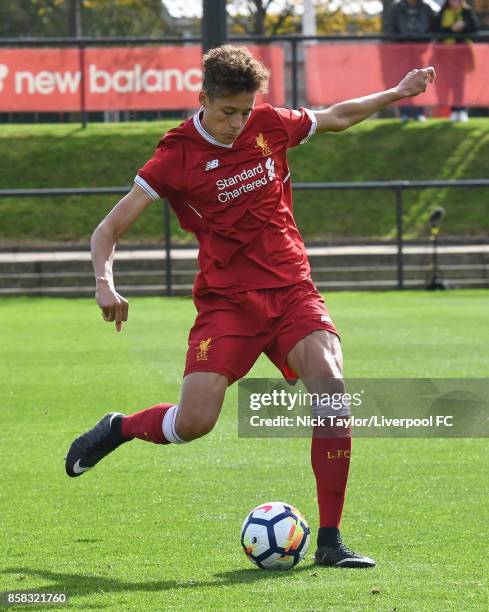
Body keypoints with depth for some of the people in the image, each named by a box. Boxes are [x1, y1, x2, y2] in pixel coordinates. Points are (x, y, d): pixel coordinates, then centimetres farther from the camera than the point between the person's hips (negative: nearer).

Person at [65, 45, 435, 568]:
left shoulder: (270, 125, 4)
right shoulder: (178, 156, -7)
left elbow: (335, 117, 26)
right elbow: (108, 230, -7)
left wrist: (397, 93, 25)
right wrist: (105, 283, -24)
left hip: (291, 290, 3)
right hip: (227, 299, -3)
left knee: (330, 384, -22)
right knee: (194, 422, -17)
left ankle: (330, 541, -15)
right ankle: (118, 429, 21)